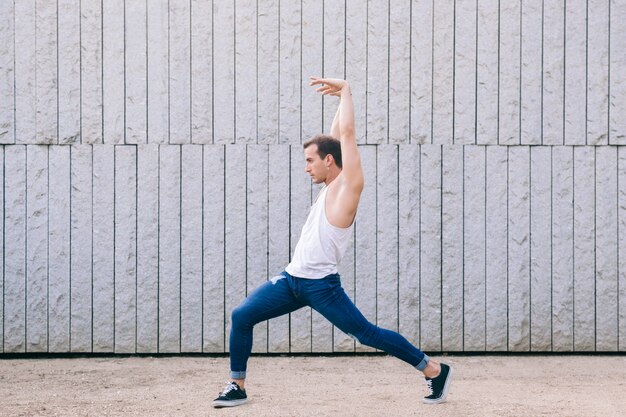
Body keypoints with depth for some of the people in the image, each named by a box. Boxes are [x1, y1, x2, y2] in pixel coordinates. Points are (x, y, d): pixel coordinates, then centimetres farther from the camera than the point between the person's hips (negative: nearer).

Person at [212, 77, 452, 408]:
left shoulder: (348, 186, -10)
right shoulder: (331, 186, 13)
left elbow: (346, 133, -13)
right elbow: (334, 137, 24)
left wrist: (345, 90, -5)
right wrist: (340, 99, 22)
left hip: (321, 285, -8)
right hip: (293, 278, 8)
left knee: (367, 334, -4)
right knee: (241, 316, 0)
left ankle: (435, 371, 7)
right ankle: (237, 386, 8)